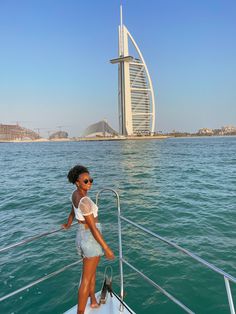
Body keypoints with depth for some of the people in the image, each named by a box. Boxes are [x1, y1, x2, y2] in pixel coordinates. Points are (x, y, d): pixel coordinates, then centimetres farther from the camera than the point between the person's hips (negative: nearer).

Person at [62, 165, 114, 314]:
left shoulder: (75, 194, -1)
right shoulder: (84, 201, -29)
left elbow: (72, 213, 17)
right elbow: (93, 228, -26)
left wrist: (68, 225, 36)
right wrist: (107, 248, -18)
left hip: (82, 234, 9)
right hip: (91, 237, -9)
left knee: (93, 270, 27)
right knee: (86, 279, 5)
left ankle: (94, 302, 46)